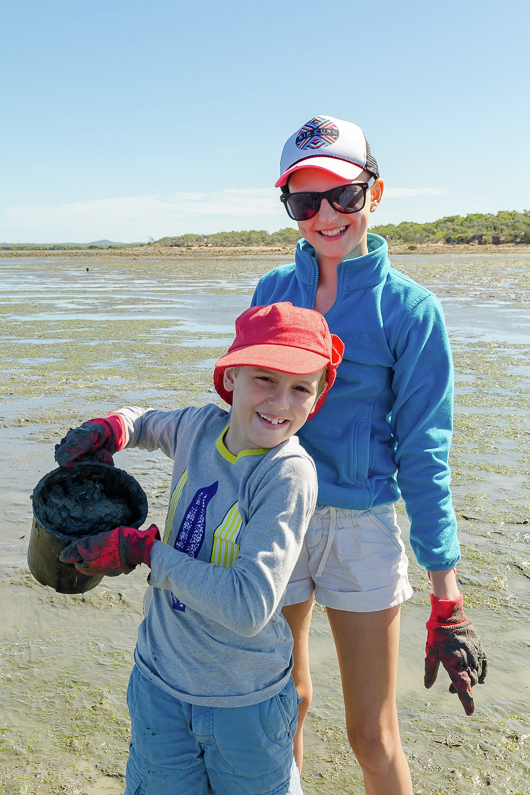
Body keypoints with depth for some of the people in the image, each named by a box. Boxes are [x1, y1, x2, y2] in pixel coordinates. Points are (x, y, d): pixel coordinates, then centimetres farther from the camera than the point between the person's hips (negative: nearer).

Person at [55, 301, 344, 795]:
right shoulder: (200, 426, -8)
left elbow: (249, 608, -31)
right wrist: (110, 429, -6)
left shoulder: (289, 473, -25)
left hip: (248, 703, -4)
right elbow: (150, 424, 17)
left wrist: (143, 549, -25)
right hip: (160, 683, 4)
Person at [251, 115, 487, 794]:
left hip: (361, 523, -3)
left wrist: (446, 597, -9)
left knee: (373, 738, 7)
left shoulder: (409, 309, -8)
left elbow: (423, 452, -8)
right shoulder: (272, 291, 3)